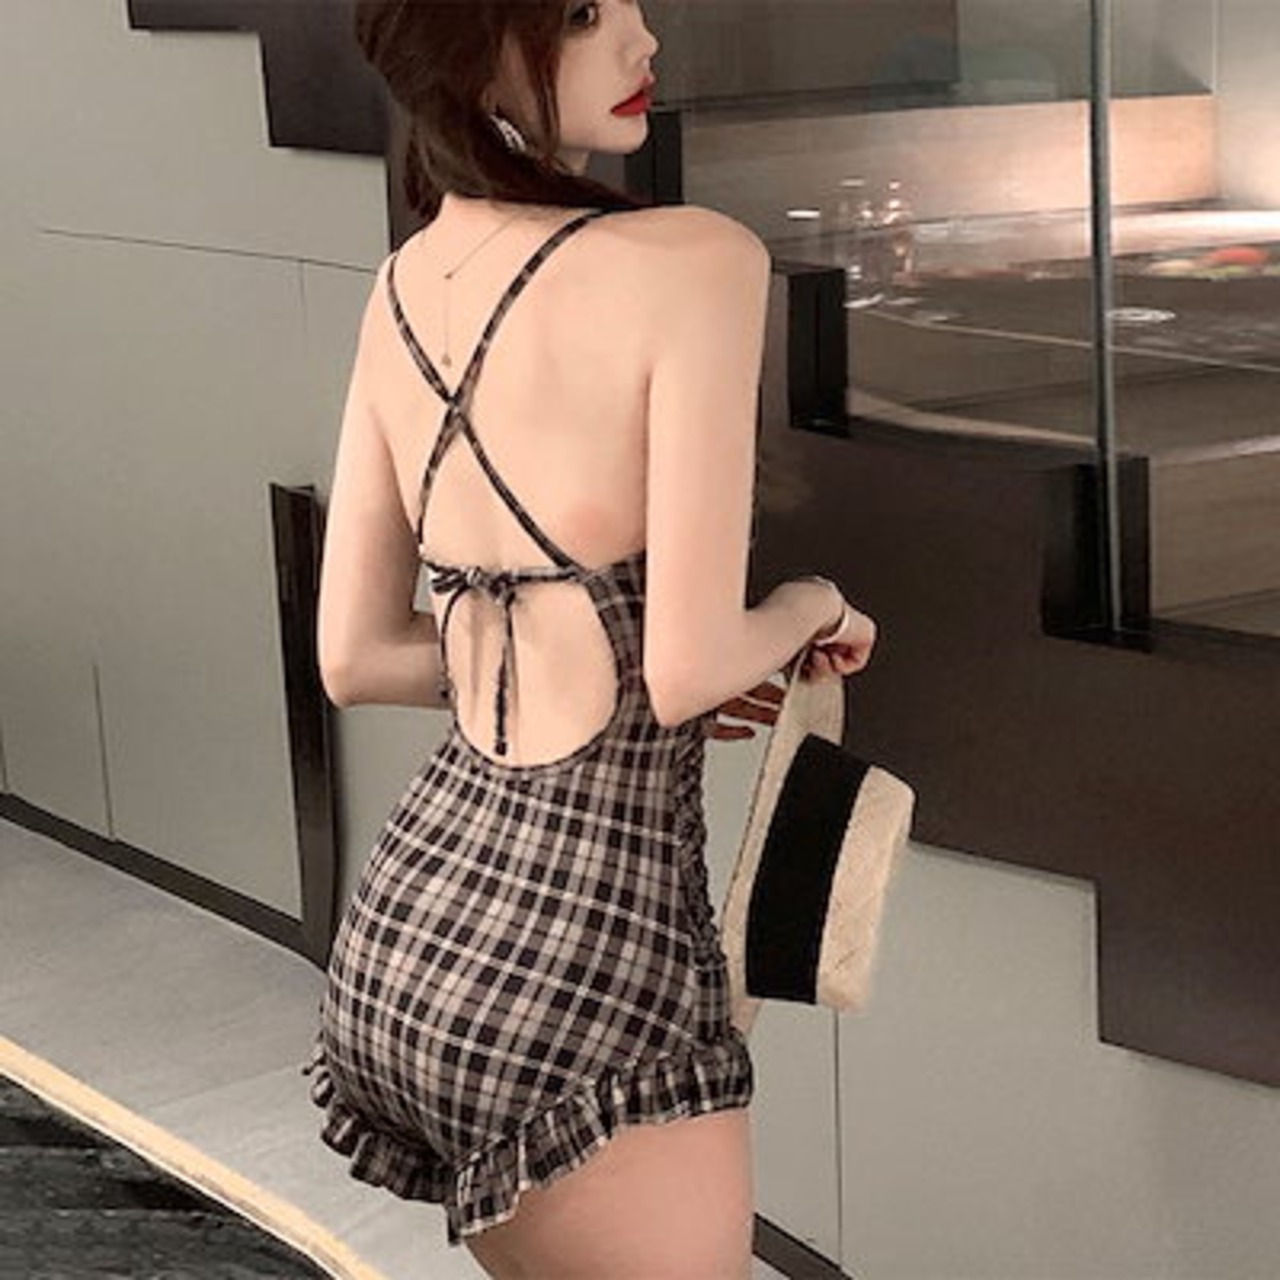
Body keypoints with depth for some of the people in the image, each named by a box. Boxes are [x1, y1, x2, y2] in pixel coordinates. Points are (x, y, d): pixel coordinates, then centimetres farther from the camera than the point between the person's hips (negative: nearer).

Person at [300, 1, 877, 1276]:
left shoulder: (405, 286, 6)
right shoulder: (691, 262, -17)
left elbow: (353, 656, 9)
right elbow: (688, 671, -19)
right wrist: (815, 607, 0)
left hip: (406, 917, 8)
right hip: (582, 945, -8)